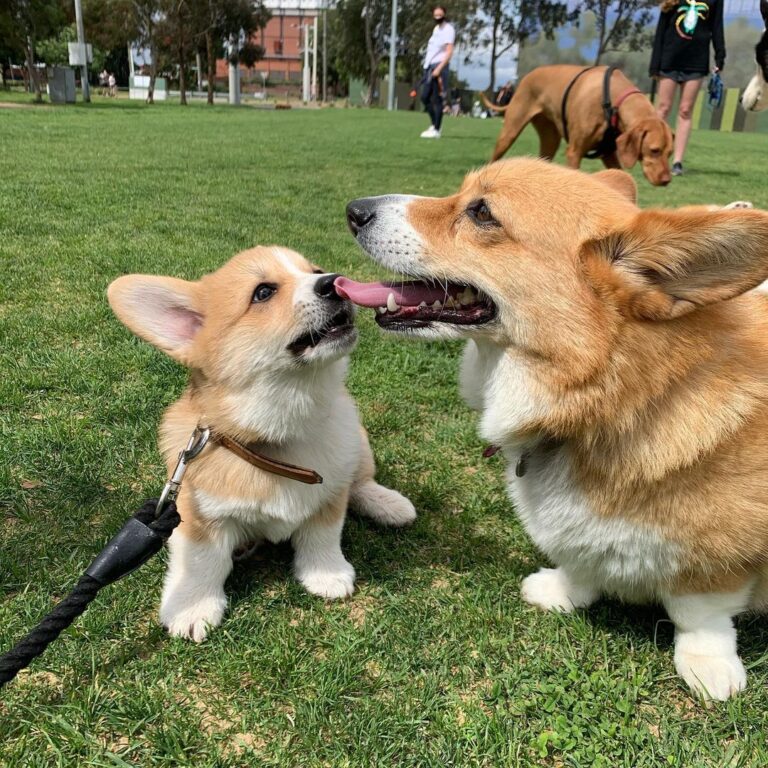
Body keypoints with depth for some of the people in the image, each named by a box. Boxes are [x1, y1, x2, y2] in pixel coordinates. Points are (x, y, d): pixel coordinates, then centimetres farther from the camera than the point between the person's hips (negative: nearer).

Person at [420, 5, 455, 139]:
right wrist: (429, 66, 17)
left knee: (436, 99, -8)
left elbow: (449, 52, -16)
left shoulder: (448, 29, -7)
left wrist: (439, 68, -24)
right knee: (425, 97, 8)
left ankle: (436, 130, -5)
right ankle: (434, 125, 19)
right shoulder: (436, 29, 18)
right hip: (429, 66, 9)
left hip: (439, 66, -9)